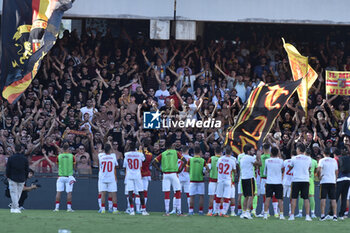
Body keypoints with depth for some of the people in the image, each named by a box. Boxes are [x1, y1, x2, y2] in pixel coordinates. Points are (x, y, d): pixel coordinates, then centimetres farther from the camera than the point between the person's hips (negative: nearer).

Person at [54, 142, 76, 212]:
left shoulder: (59, 156, -2)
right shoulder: (71, 156, -4)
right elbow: (74, 167, 3)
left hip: (61, 177, 1)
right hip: (69, 176, -1)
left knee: (58, 192, 3)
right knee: (69, 192, 1)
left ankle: (57, 207, -1)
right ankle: (69, 207, -1)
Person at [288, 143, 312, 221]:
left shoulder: (294, 158, -3)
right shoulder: (308, 159, 4)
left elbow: (291, 166, 13)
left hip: (296, 180, -2)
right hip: (306, 180, 2)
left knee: (294, 198, 4)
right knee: (306, 198, 2)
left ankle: (292, 215, 2)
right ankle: (307, 215, -3)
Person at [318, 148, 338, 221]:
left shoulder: (322, 160, -2)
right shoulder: (334, 161, 10)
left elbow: (318, 169, -17)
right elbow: (336, 172, 14)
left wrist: (319, 176, -2)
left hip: (324, 181, -3)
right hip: (332, 181, 3)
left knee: (323, 198, -3)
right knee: (333, 199, 2)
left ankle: (322, 215, -10)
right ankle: (335, 215, -4)